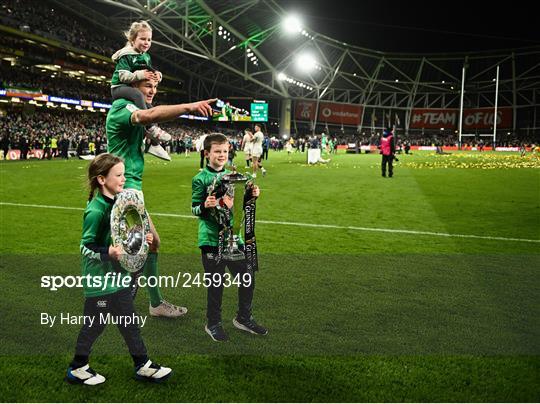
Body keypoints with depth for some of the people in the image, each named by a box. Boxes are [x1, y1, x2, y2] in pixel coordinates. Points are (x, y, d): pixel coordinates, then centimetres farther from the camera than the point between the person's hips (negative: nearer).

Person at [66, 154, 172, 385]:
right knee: (94, 324, 7)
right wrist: (108, 252, -34)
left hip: (118, 275, 8)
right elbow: (85, 247, -19)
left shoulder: (116, 203, 6)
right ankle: (77, 369, 27)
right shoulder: (95, 210, -20)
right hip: (100, 279, -8)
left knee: (129, 321, 15)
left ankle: (142, 365, 25)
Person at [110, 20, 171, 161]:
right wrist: (140, 74, -34)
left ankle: (155, 144, -1)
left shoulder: (146, 57, 10)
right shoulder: (126, 55, -14)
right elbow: (122, 75, -22)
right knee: (138, 95, -39)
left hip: (134, 89, 8)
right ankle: (150, 128, -41)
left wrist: (156, 75, -11)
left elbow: (148, 74, 13)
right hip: (120, 88, -8)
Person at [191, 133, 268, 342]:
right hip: (211, 238, -5)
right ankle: (213, 324, 24)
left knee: (248, 279, 11)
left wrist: (252, 196, -2)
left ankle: (244, 318, 31)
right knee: (216, 284, 4)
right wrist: (205, 206, -28)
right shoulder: (200, 179, -7)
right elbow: (194, 209, -8)